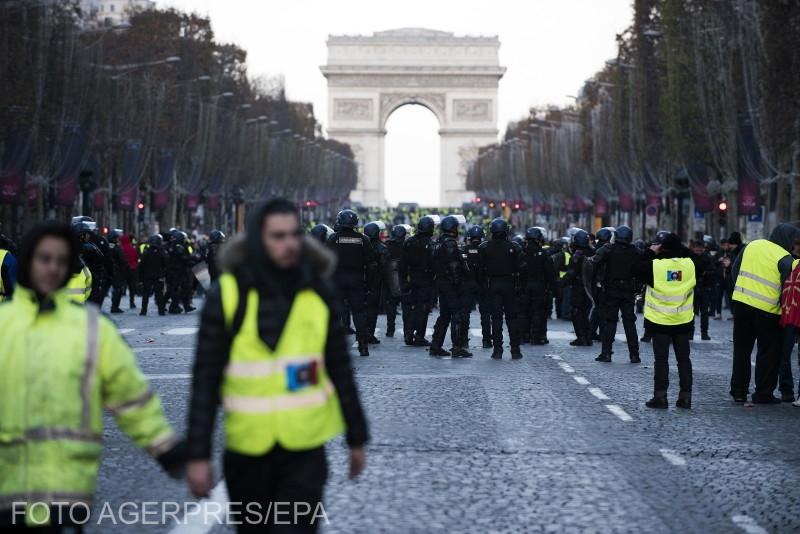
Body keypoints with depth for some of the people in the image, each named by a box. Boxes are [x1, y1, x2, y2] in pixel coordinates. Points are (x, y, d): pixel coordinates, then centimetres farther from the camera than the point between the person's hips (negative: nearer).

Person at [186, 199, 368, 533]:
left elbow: (340, 370, 7)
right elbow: (205, 379, -5)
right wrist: (198, 454, -7)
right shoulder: (227, 294, -7)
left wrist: (356, 438, 10)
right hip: (247, 449, 0)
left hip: (305, 449, 0)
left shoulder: (319, 292, -1)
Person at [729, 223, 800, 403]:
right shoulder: (785, 258, -11)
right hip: (767, 310, -5)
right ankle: (763, 394, 9)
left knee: (741, 349, 14)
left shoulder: (752, 245, 7)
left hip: (741, 302, 5)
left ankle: (738, 391, 17)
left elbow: (735, 269, 13)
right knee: (769, 353, 8)